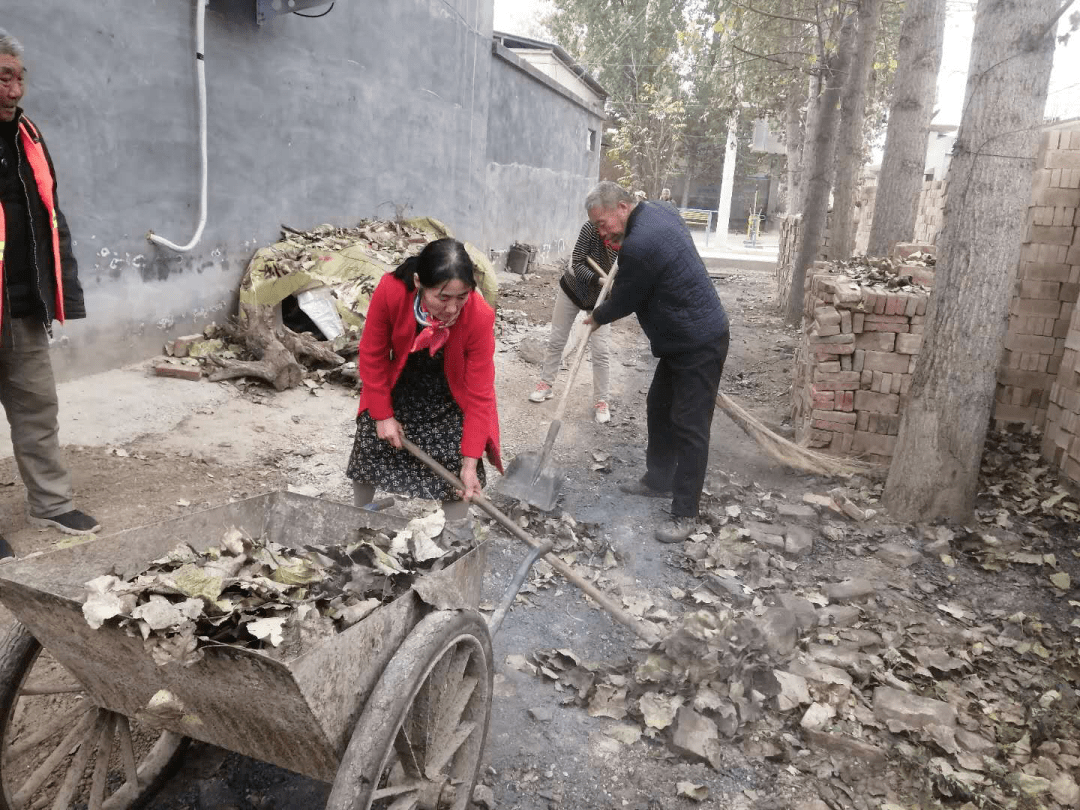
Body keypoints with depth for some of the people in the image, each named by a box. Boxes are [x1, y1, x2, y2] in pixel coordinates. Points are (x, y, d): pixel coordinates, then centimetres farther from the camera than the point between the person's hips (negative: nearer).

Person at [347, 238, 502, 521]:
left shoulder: (480, 316, -34)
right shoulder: (390, 291, -32)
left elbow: (479, 394, -25)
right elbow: (372, 357, -14)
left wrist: (470, 463, -23)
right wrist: (382, 415, -10)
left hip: (450, 396, -1)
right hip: (396, 386, 2)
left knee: (456, 475, -7)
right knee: (367, 451, 10)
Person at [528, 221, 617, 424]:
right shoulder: (591, 228, -28)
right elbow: (577, 265, -24)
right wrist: (599, 280, -41)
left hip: (600, 298, 0)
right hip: (572, 289, 0)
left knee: (601, 350, -5)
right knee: (556, 340, 11)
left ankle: (601, 401, 8)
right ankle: (546, 384, 28)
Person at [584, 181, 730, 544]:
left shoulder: (639, 245, -26)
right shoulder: (657, 212, 6)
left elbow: (624, 301, -11)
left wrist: (596, 317, 7)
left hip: (700, 344, -11)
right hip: (680, 339, 11)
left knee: (689, 426, -6)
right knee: (658, 408, 19)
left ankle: (684, 514, 2)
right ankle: (658, 479, 34)